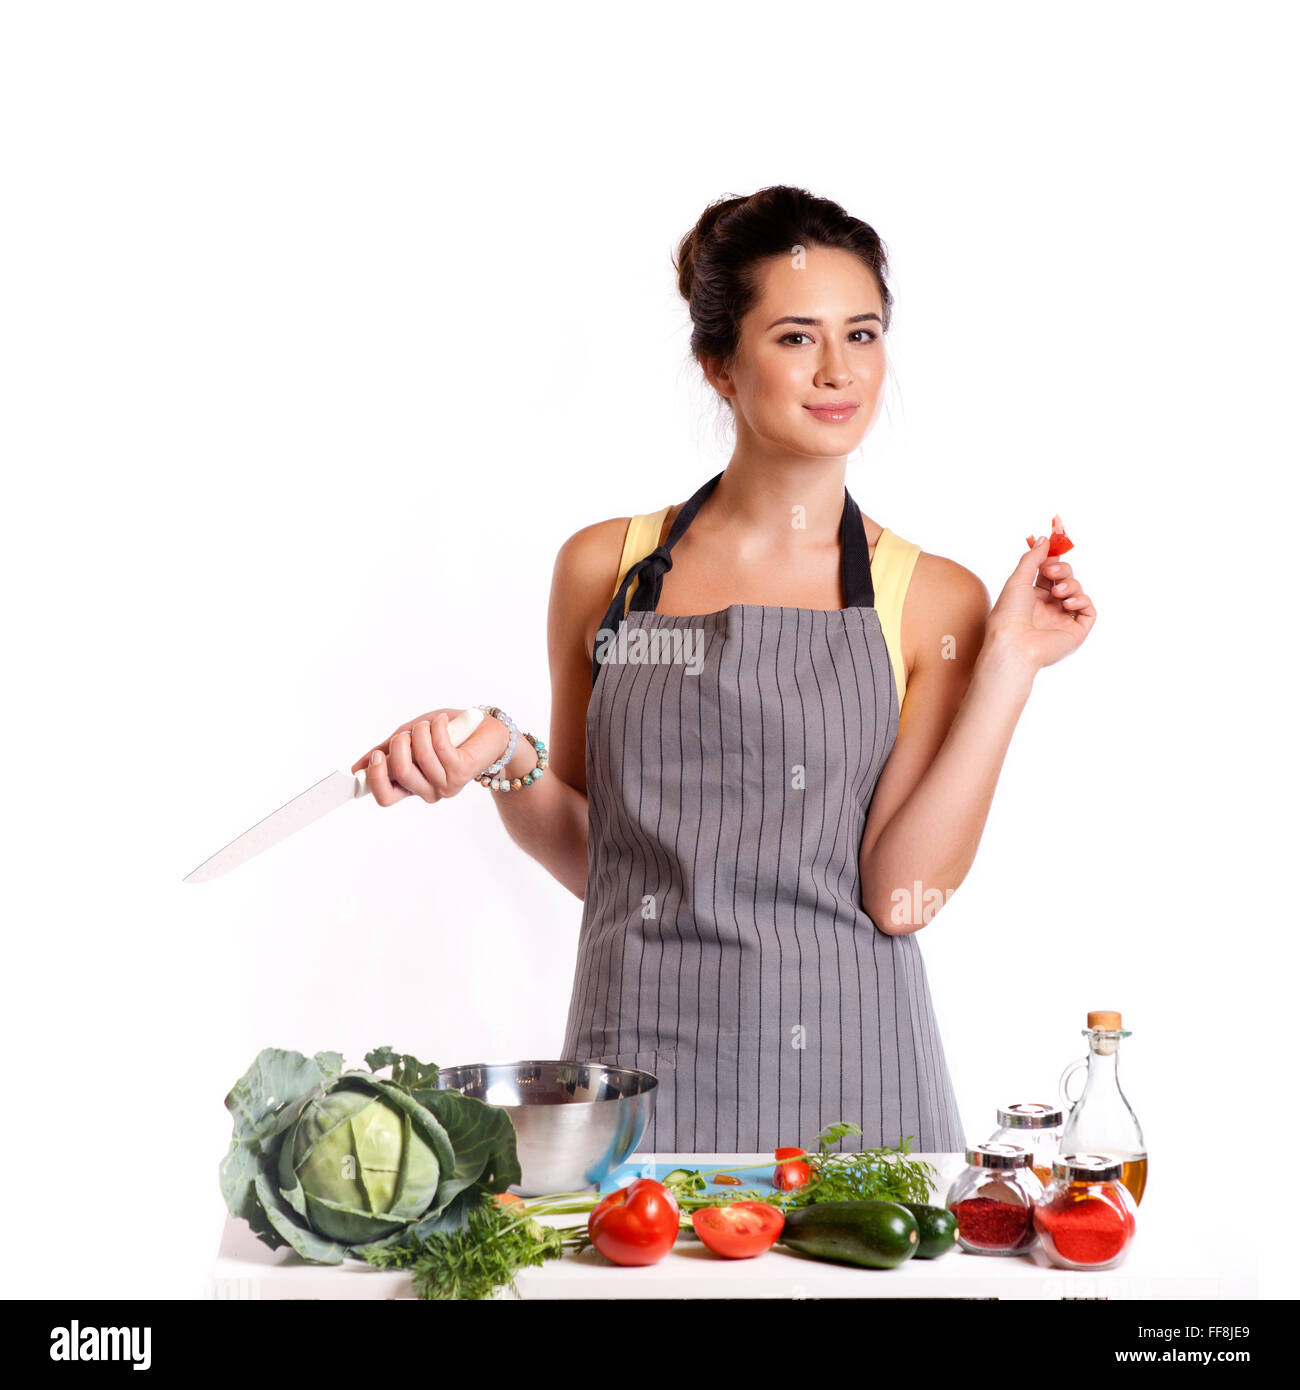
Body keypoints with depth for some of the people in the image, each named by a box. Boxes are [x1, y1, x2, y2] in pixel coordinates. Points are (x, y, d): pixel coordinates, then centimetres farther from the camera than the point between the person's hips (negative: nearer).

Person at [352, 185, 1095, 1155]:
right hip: (637, 1064, 1)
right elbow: (590, 855, 12)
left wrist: (1008, 666, -11)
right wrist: (502, 763, -6)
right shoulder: (606, 567, 4)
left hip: (845, 1077, -1)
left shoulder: (932, 600, 0)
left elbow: (902, 893, -10)